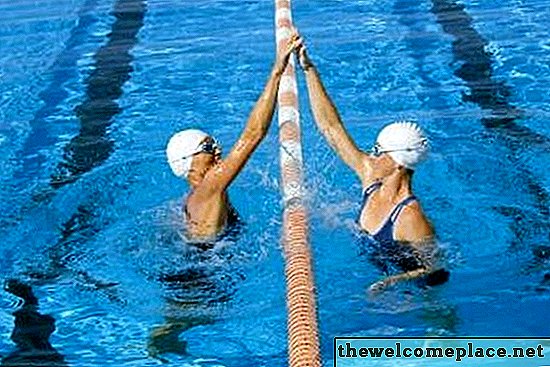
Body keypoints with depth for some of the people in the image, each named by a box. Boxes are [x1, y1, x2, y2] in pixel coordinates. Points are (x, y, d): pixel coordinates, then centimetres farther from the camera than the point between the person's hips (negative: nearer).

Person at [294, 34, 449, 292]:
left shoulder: (412, 220, -32)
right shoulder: (371, 176, -10)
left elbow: (435, 270, -23)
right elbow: (331, 128, -8)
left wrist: (393, 282, -41)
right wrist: (309, 69, -9)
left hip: (412, 290, -7)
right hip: (373, 269, 7)